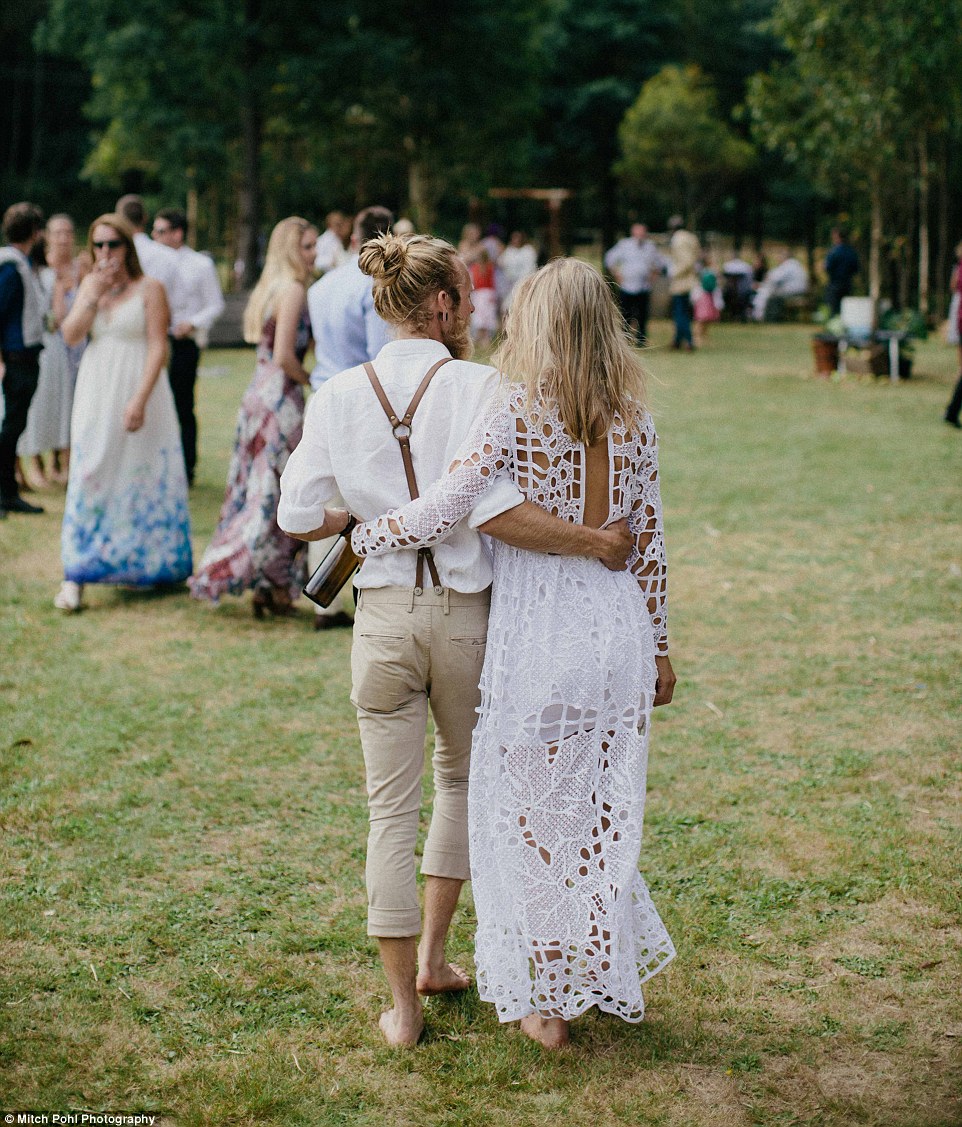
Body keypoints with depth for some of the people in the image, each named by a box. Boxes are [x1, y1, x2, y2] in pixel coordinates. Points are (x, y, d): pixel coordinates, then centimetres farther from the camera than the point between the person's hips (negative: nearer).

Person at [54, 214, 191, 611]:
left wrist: (140, 399, -19)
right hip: (96, 395, 4)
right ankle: (76, 577, -3)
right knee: (90, 479, -1)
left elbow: (158, 347, -11)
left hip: (138, 392, -4)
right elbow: (71, 335, 0)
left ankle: (151, 566, 19)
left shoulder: (149, 288, -5)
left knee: (142, 478, 4)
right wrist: (94, 295, -12)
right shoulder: (90, 284, 10)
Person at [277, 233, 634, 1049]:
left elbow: (300, 518, -2)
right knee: (463, 778, 25)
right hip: (466, 614, -1)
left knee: (392, 806, 10)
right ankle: (432, 954, 30)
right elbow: (491, 507, -25)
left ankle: (403, 1006, 16)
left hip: (383, 615, 2)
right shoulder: (476, 385, -11)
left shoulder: (340, 394, -1)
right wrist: (594, 541, -18)